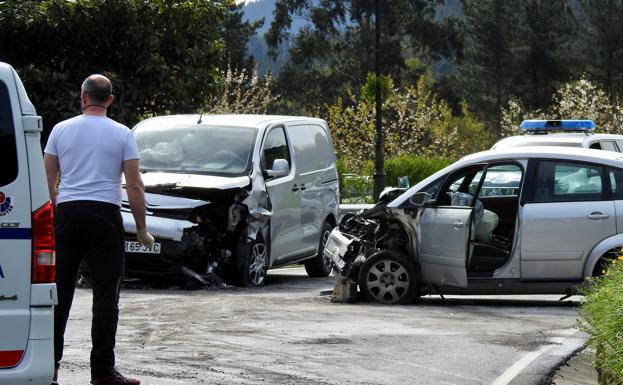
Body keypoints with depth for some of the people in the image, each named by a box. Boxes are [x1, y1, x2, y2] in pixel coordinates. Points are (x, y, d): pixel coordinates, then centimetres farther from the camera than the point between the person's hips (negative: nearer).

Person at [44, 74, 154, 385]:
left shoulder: (62, 129, 6)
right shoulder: (121, 134, 1)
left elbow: (48, 180, 6)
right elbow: (134, 187, -2)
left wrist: (49, 219, 16)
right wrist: (142, 230, 6)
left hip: (67, 214, 2)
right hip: (105, 216, -2)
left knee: (59, 292, 6)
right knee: (105, 295, 0)